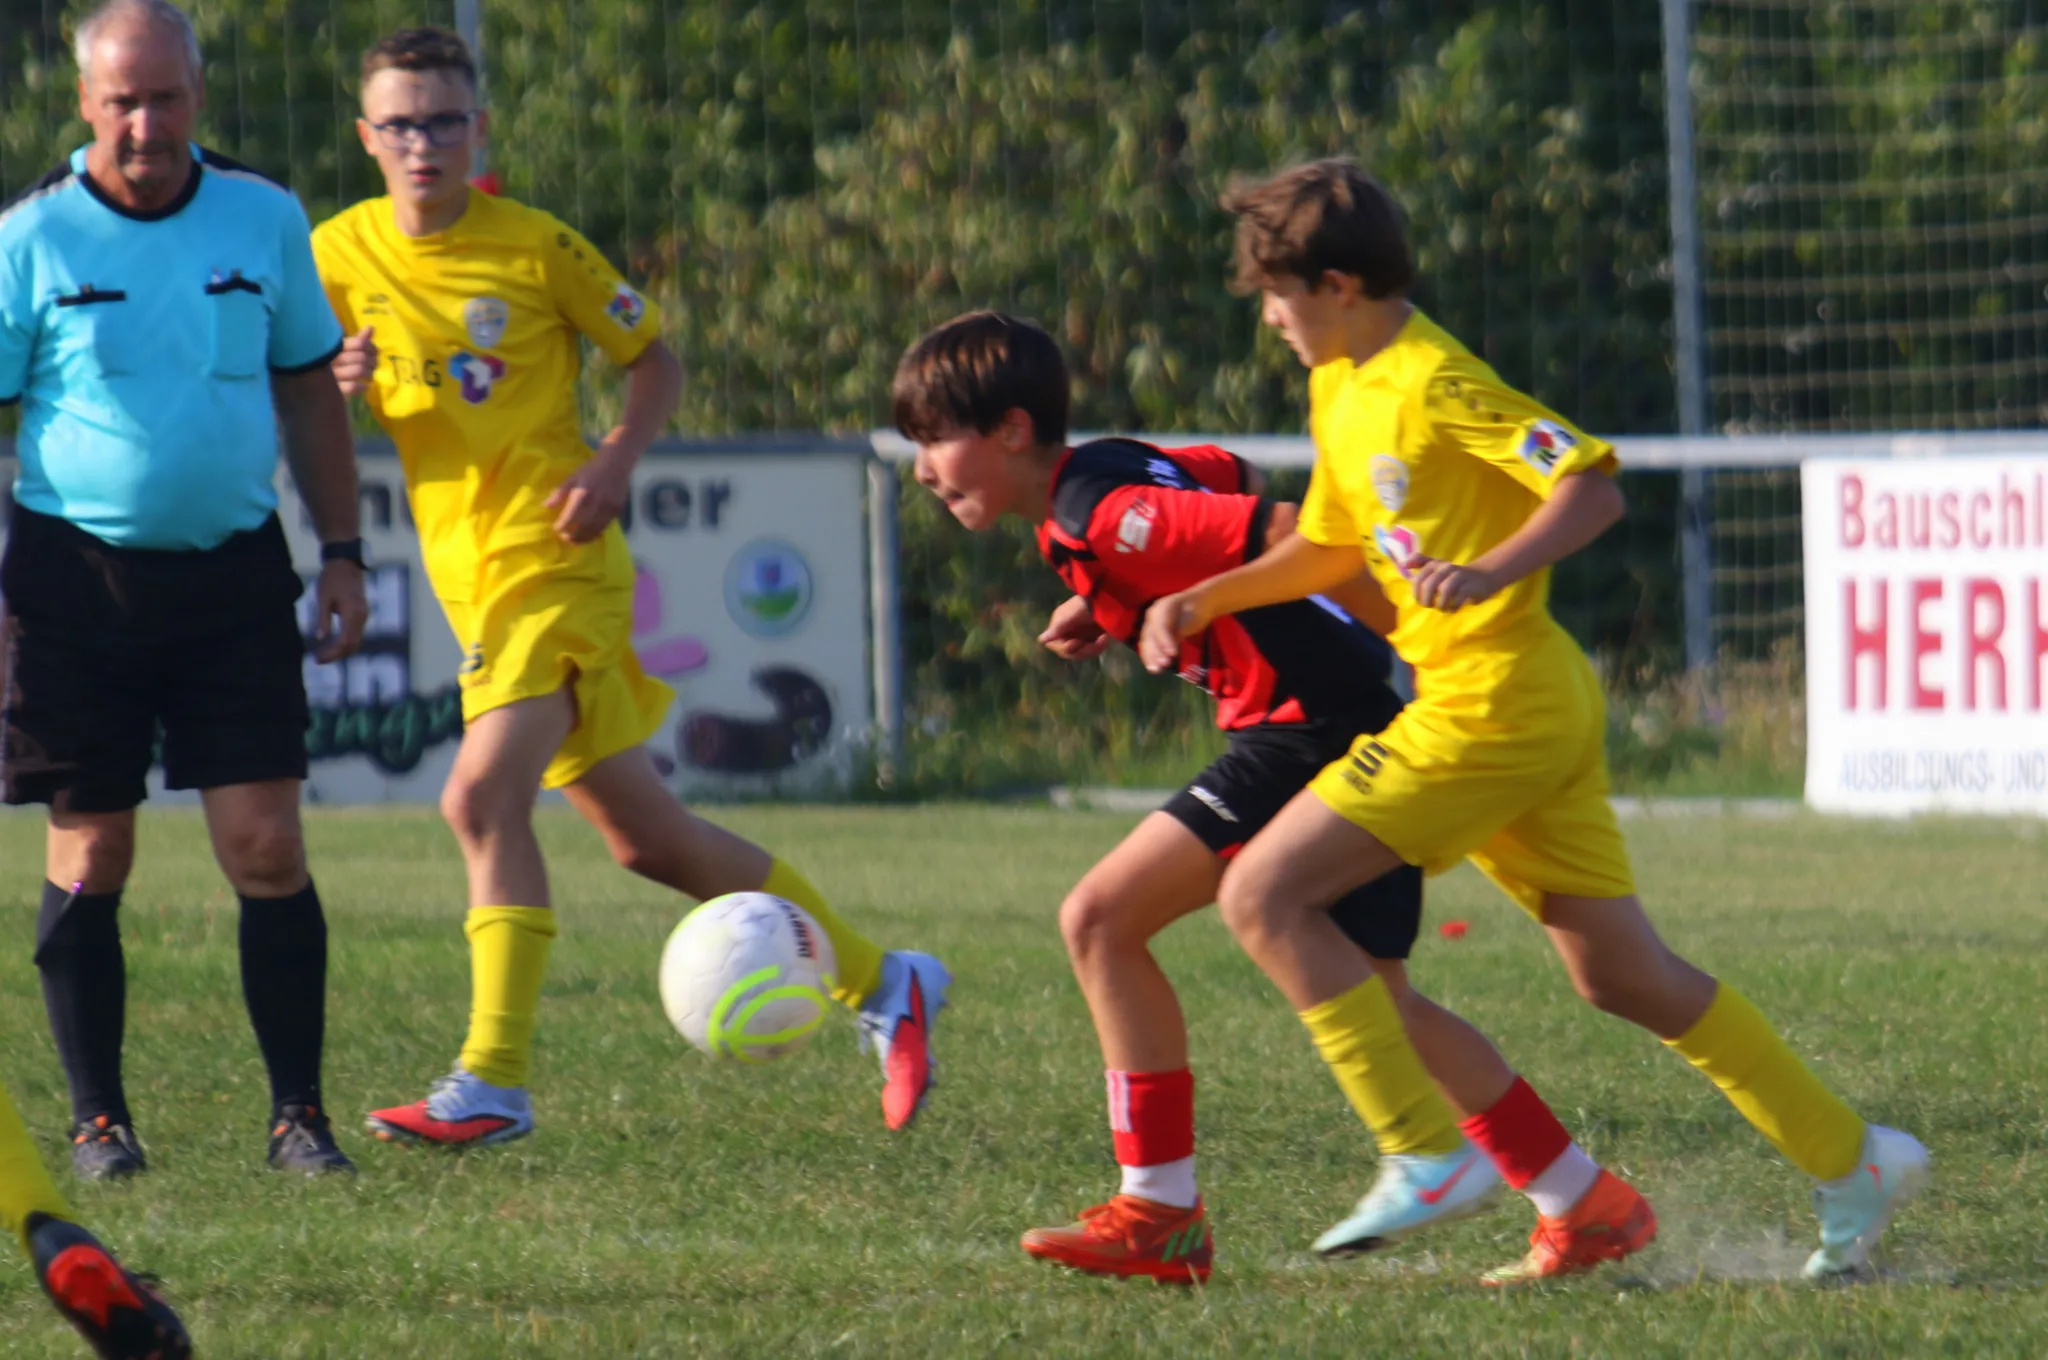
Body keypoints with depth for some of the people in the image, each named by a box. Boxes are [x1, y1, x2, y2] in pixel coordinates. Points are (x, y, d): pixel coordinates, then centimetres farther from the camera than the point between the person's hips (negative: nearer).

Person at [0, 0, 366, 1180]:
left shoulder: (264, 221, 4)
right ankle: (99, 1117, 12)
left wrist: (343, 555, 10)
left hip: (234, 572, 2)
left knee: (267, 848, -5)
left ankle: (299, 1112, 3)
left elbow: (309, 392, 14)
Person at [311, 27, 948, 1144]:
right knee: (640, 834, 8)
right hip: (472, 579, 6)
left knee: (483, 796, -22)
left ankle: (492, 1082, -20)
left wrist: (616, 463, -11)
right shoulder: (339, 257, 6)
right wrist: (335, 386, -11)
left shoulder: (538, 250, -5)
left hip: (553, 561, -6)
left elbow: (655, 360, 6)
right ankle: (877, 981, 20)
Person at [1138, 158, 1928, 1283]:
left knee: (1262, 895, -12)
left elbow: (1593, 488, -19)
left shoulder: (1433, 383, -15)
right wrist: (1206, 598, 14)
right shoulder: (1342, 389, 15)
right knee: (1619, 974, 13)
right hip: (1546, 703, 10)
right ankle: (1851, 1163, 16)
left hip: (1490, 706, -10)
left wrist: (1489, 574, -32)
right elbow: (1333, 545, 26)